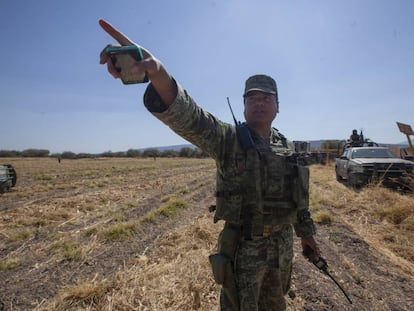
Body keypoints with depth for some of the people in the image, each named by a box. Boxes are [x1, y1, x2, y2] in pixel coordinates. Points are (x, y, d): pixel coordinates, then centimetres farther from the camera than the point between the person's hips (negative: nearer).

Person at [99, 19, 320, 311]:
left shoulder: (287, 147, 4)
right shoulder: (228, 138, -14)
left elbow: (300, 194, 14)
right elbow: (189, 117, -34)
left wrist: (306, 231, 19)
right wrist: (159, 73, -51)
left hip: (282, 244, 5)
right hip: (243, 246, -5)